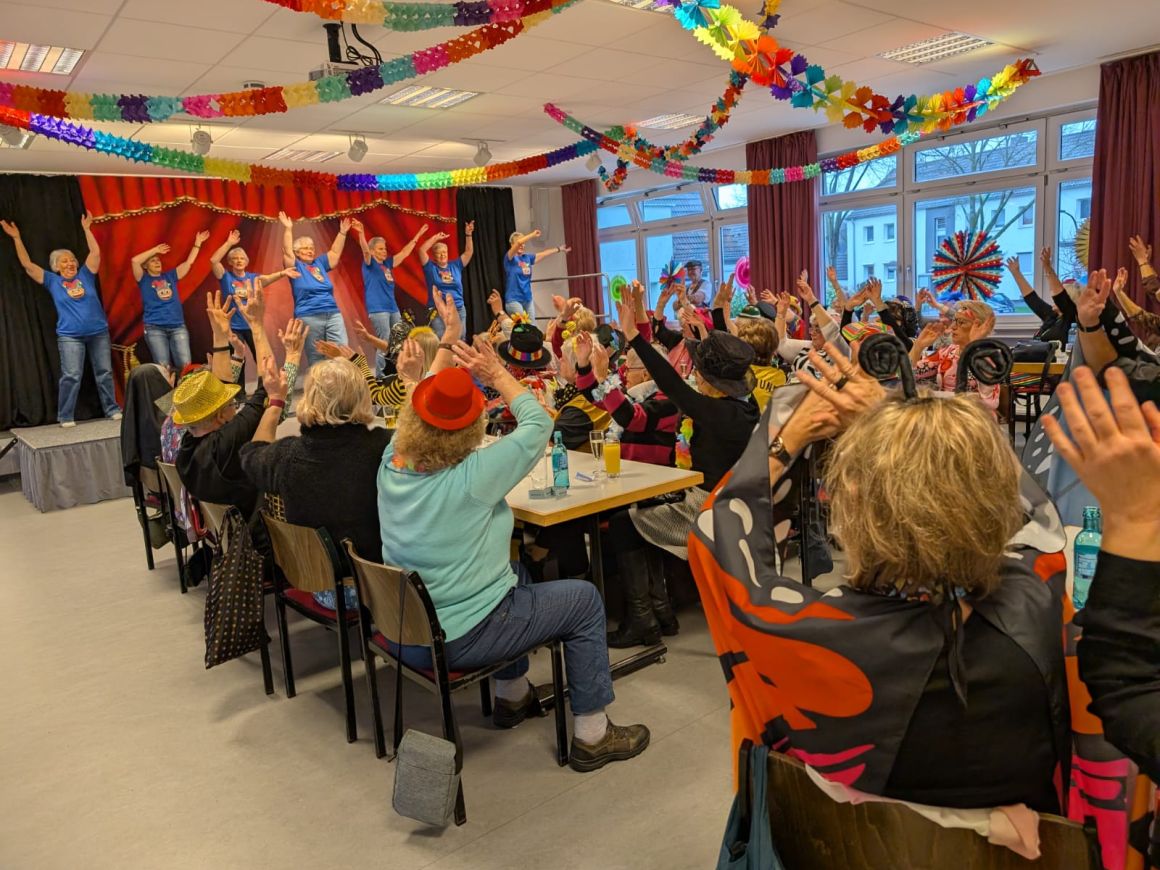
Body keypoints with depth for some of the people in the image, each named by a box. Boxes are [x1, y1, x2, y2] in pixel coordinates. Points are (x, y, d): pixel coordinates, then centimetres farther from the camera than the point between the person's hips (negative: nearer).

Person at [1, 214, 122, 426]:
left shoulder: (85, 275, 7)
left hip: (99, 333, 2)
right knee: (71, 376, -7)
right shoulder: (52, 281, 6)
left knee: (105, 373, 6)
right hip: (70, 336, -2)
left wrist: (86, 229, 3)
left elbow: (95, 252, 2)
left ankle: (112, 410, 15)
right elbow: (28, 265, 4)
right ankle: (65, 417, -1)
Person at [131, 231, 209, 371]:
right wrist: (155, 249, 2)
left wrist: (198, 243, 13)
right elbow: (134, 261, -7)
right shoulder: (144, 279, 9)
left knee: (185, 365, -9)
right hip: (155, 328, -3)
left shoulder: (170, 276, 18)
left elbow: (189, 262, 15)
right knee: (163, 368, -8)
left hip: (178, 326, 3)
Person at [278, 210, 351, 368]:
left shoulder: (320, 263, 18)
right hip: (308, 318, -4)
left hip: (333, 314, 4)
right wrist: (288, 229, -14)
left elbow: (335, 252, 19)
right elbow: (287, 252, -9)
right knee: (315, 357, 0)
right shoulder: (296, 266, 5)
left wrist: (342, 232, 13)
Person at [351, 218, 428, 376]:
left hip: (393, 308, 7)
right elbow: (365, 250, -20)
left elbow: (405, 252, 21)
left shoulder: (387, 264, 15)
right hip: (377, 309, -7)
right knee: (384, 344, -11)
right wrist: (361, 233, -39)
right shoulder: (369, 264, -2)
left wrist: (418, 235, 22)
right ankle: (380, 377, -5)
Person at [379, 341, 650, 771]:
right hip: (458, 638, -8)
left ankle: (512, 693, 41)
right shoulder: (470, 478, -27)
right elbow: (537, 424, -16)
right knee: (585, 599, 7)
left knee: (515, 578, 31)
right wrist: (497, 373, -7)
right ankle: (592, 735, 15)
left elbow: (424, 410, 12)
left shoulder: (391, 465, -8)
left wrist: (465, 373, 4)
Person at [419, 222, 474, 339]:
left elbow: (469, 252, 7)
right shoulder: (430, 267, 2)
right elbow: (422, 250, -9)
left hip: (459, 310, 3)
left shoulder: (455, 265, 10)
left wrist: (468, 235, -3)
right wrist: (435, 238, -9)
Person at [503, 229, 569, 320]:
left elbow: (543, 254, 19)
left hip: (528, 298, 7)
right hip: (514, 299, -7)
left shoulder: (527, 258, 10)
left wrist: (559, 249, 24)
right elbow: (518, 243, -22)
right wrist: (533, 235, -16)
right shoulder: (510, 258, -7)